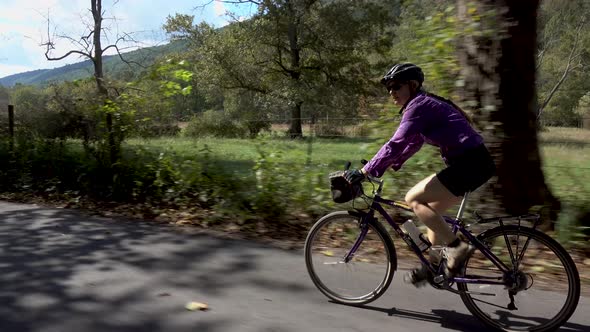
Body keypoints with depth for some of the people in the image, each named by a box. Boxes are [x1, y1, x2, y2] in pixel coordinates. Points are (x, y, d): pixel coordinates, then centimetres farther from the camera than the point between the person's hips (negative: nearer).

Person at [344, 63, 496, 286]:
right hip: (473, 162, 10)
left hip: (470, 163, -10)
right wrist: (390, 166, 18)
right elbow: (412, 144, 25)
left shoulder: (419, 105, -12)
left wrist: (365, 171, -20)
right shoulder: (424, 104, 18)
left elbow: (396, 144, -21)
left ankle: (457, 248, -7)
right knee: (431, 209, 15)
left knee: (413, 199, -10)